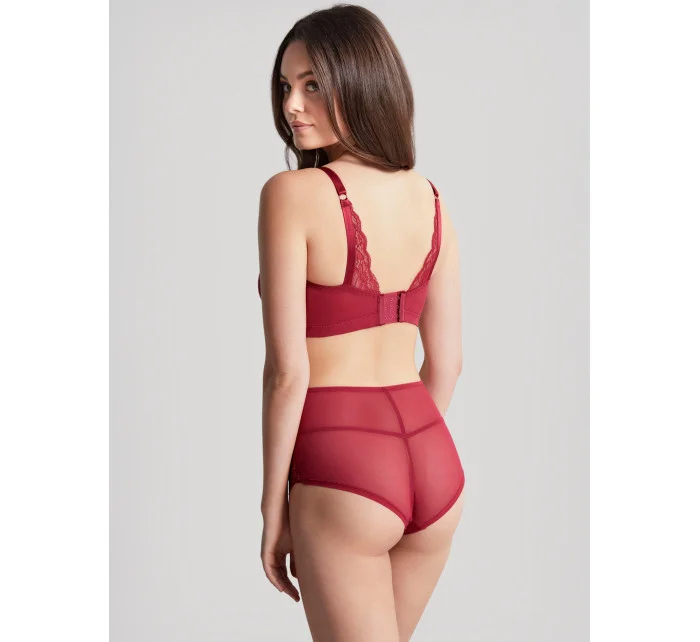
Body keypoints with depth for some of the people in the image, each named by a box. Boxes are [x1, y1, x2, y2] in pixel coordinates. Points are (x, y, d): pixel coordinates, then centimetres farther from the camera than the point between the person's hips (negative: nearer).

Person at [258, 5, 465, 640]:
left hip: (339, 468, -7)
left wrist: (273, 507, -5)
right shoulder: (430, 198, 4)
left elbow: (288, 371, -15)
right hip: (435, 461, 7)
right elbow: (446, 361, 10)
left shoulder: (292, 194, -14)